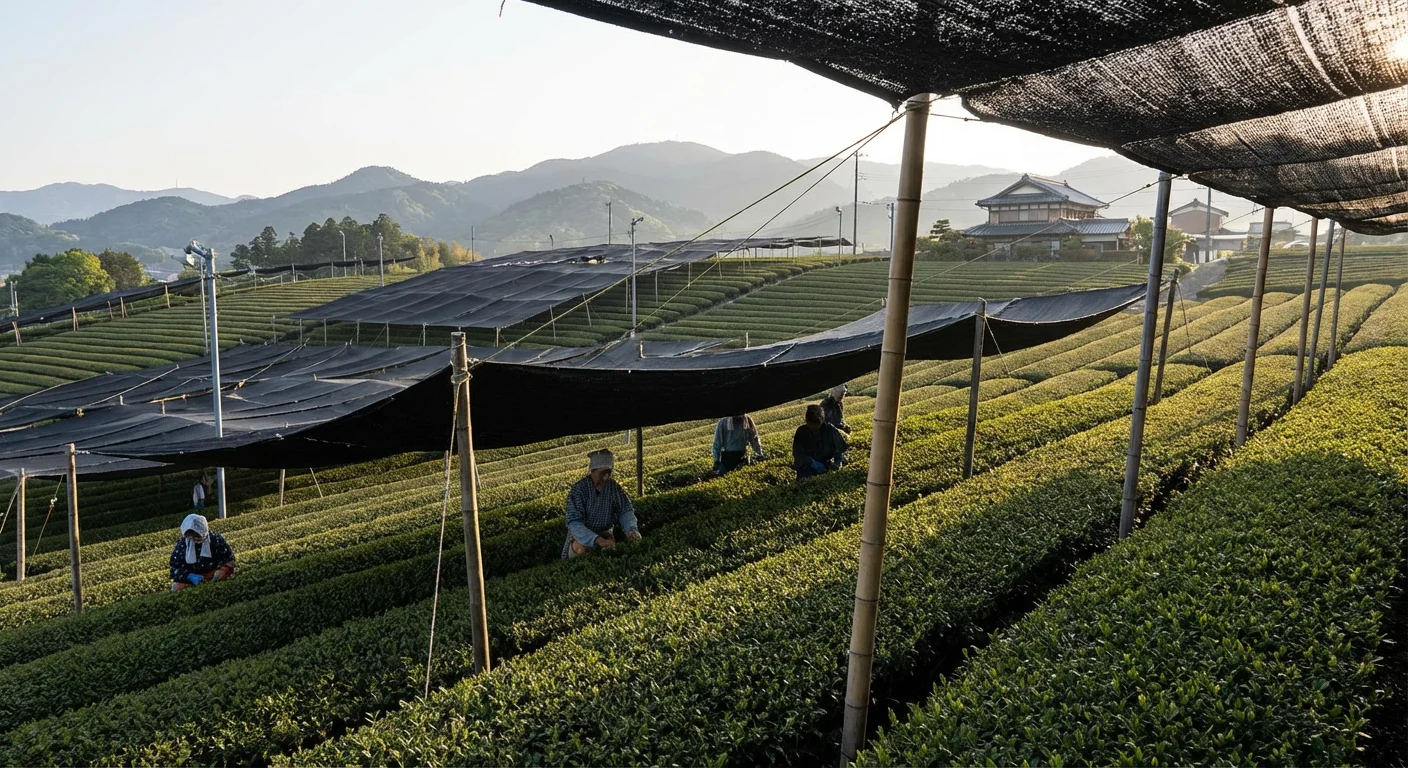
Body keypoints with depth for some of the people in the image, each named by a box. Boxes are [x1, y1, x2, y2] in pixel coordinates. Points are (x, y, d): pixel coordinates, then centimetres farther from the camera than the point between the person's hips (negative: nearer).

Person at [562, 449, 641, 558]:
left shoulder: (614, 487, -11)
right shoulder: (579, 489, -22)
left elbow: (626, 510, -5)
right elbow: (574, 523, -30)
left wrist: (632, 529, -29)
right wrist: (597, 540, -45)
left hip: (604, 533, 3)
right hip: (582, 534, -3)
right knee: (581, 549, -31)